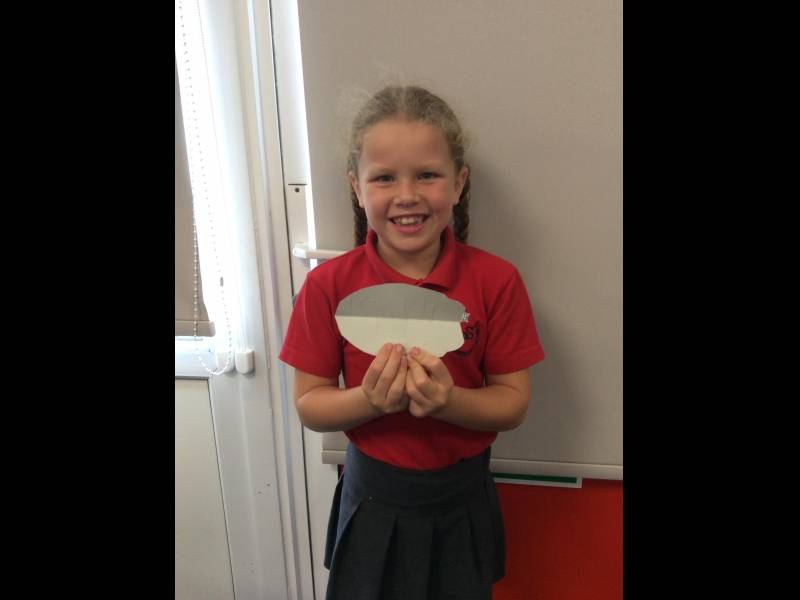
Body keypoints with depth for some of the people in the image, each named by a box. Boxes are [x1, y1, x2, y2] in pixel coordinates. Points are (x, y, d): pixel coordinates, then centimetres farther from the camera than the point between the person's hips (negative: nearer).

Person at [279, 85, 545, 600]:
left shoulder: (496, 281, -13)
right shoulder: (329, 285, -12)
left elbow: (514, 403, -9)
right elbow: (309, 405, -8)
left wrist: (448, 400, -28)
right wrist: (371, 400, -28)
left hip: (462, 502, 1)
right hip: (372, 500, 0)